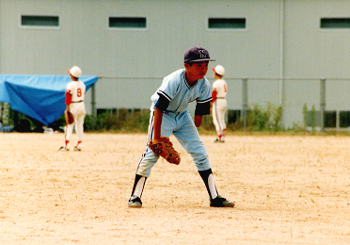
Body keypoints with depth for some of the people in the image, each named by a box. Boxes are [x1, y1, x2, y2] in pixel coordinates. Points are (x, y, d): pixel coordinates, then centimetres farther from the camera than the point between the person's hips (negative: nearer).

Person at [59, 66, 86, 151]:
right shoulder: (82, 84, 6)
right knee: (80, 125, 11)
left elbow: (68, 96, -18)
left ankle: (66, 145, -11)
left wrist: (68, 108, -17)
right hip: (82, 105, 6)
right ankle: (79, 145, 12)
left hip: (74, 106, -6)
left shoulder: (70, 85, -14)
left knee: (69, 125, -5)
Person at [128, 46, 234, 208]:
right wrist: (157, 137, -34)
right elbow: (159, 109, -32)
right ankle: (135, 197, -7)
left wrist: (193, 136, 4)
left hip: (182, 116, 6)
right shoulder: (173, 81, -32)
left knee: (201, 154, 0)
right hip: (163, 115, -6)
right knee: (152, 153, -16)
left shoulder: (204, 85, -14)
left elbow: (199, 114, -2)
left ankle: (215, 198, 5)